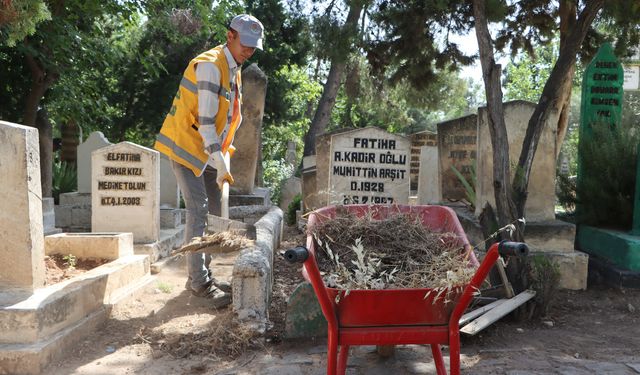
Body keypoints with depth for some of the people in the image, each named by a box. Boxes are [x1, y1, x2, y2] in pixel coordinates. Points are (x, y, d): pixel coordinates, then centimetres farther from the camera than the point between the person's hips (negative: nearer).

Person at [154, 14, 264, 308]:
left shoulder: (234, 71, 12)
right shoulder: (209, 65, -17)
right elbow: (206, 119, -23)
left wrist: (224, 161, 7)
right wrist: (220, 163, -25)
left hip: (208, 152, 9)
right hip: (186, 147, -9)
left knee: (213, 212, 9)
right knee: (198, 211, -11)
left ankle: (201, 275, 19)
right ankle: (199, 282, -4)